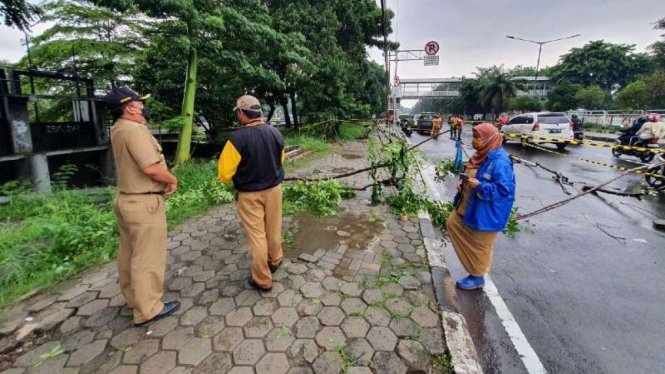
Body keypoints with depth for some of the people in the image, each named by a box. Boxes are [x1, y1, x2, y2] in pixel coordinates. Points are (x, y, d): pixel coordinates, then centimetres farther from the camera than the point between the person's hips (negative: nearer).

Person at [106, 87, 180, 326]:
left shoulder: (118, 129, 10)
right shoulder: (135, 129, -21)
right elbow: (151, 168, -29)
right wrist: (173, 180, -12)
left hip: (126, 198, 10)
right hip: (144, 203, -10)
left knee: (130, 253, 21)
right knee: (148, 257, 1)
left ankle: (133, 296, 39)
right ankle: (148, 309, 14)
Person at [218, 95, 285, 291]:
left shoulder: (238, 138, -22)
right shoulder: (275, 133, -7)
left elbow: (224, 173, -17)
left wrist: (240, 177, 5)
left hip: (249, 194, -4)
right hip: (274, 189, 5)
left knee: (257, 235, 7)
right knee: (273, 229, 21)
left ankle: (262, 280, 20)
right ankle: (275, 260, 43)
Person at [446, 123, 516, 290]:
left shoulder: (500, 162, -24)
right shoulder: (480, 155, 5)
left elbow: (504, 189, -24)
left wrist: (479, 186, -33)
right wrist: (463, 182, -2)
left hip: (485, 212, -9)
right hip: (468, 205, 9)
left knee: (478, 244, 6)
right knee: (452, 223, 17)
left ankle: (477, 277, 28)